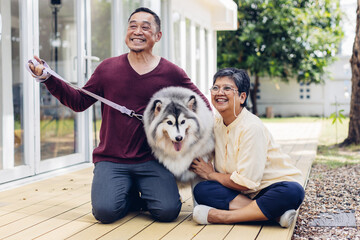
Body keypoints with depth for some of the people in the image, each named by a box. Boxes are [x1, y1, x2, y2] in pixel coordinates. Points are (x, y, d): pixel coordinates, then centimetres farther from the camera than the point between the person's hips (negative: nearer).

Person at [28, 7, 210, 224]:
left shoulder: (171, 73, 2)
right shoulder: (108, 68, 6)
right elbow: (80, 102, 10)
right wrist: (48, 78, 1)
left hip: (152, 161, 0)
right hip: (111, 160, 1)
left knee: (168, 211, -21)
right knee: (105, 211, -22)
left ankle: (146, 193, 16)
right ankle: (132, 196, 13)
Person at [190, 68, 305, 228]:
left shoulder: (251, 127, -20)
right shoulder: (215, 123, 2)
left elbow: (246, 182, -23)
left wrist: (211, 174, -10)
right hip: (242, 193, 6)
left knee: (293, 192, -38)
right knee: (201, 190, -20)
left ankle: (221, 216, -32)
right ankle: (274, 213, -25)